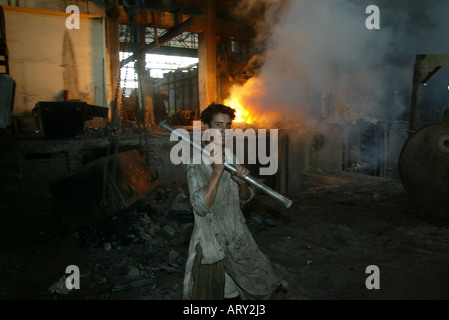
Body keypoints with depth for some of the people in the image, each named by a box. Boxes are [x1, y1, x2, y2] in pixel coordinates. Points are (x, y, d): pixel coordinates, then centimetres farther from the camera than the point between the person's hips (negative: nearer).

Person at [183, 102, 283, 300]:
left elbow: (245, 198, 9)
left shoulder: (232, 158, 5)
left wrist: (242, 183, -12)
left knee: (266, 290, 14)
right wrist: (217, 172, -28)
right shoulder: (196, 162, -14)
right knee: (207, 295, 10)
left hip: (239, 240, 6)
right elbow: (201, 206, -23)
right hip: (211, 245, -5)